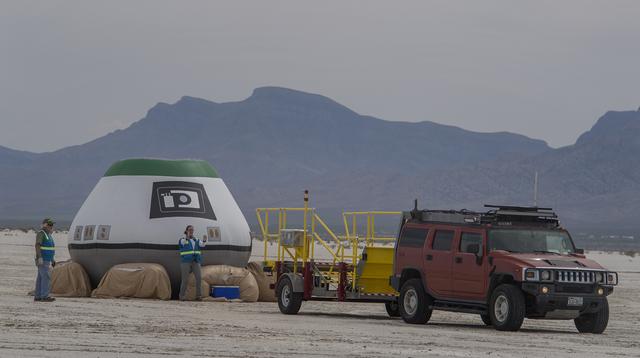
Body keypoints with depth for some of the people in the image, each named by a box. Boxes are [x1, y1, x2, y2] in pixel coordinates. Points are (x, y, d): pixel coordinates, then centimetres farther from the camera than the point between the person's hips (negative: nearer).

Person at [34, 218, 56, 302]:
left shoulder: (49, 235, 17)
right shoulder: (41, 234, -12)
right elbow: (37, 246, -20)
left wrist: (52, 260, 22)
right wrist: (39, 258, -27)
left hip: (47, 260, 10)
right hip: (43, 260, -10)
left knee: (40, 278, 8)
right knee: (46, 277, -14)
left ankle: (37, 296, 9)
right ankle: (44, 296, -17)